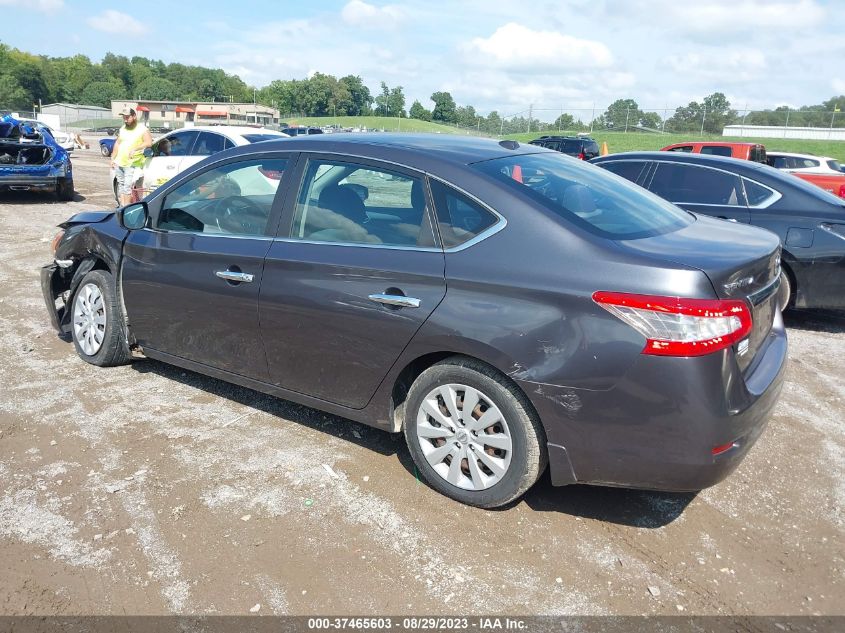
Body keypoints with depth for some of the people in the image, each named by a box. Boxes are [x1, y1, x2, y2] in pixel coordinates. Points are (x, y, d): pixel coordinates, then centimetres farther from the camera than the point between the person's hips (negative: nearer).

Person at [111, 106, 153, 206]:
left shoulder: (142, 129, -5)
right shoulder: (122, 129, 14)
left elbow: (149, 143, -20)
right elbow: (117, 144, 21)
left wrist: (135, 149, -31)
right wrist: (113, 158, 15)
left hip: (132, 165, -7)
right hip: (119, 163, 7)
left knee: (128, 186, -12)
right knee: (121, 185, 10)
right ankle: (122, 206, 16)